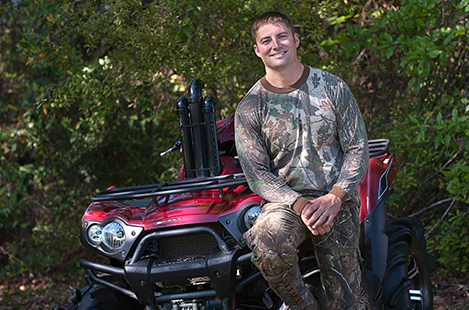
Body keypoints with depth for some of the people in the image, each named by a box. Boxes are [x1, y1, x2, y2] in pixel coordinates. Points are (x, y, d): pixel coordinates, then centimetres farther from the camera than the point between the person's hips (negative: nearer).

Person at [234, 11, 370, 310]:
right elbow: (256, 174, -3)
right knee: (267, 247, -34)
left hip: (337, 199, 0)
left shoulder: (333, 88, 2)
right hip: (285, 198, 0)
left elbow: (358, 150, 2)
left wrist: (334, 198, -13)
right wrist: (300, 205, -18)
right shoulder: (249, 109, 1)